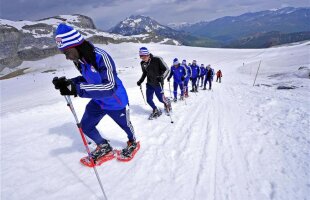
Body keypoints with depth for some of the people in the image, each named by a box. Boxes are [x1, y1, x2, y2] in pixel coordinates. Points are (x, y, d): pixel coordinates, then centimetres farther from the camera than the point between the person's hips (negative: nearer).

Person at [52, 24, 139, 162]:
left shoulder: (101, 57, -32)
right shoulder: (79, 60, -7)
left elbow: (110, 87, -43)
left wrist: (76, 89, -49)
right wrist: (69, 82, -7)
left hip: (115, 102, -7)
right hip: (97, 101, 7)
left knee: (125, 125, 18)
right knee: (85, 126, 12)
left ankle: (133, 143, 52)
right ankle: (104, 147, 38)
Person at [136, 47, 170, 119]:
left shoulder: (157, 59, -19)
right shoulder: (143, 63, -2)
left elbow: (166, 69, -14)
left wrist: (162, 77, -29)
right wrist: (140, 81, 8)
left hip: (158, 83, -5)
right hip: (149, 84, 5)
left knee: (161, 99, 3)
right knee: (149, 100, 5)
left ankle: (167, 103, 39)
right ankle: (156, 111, 30)